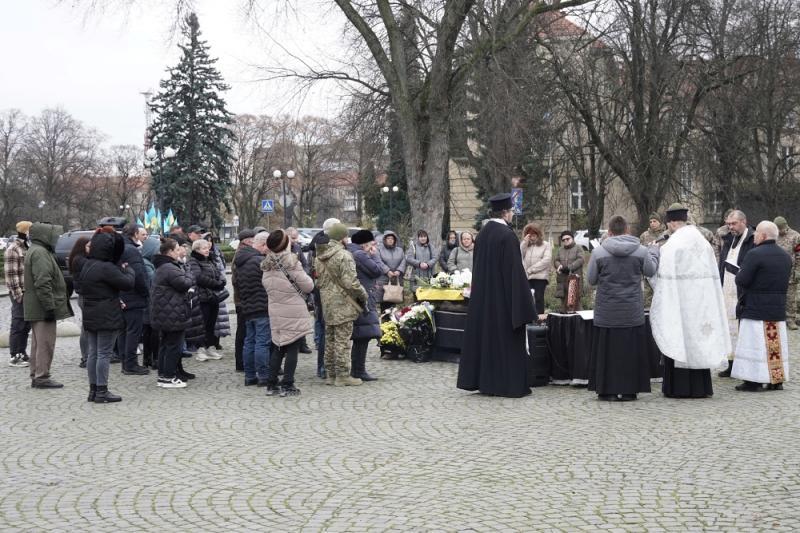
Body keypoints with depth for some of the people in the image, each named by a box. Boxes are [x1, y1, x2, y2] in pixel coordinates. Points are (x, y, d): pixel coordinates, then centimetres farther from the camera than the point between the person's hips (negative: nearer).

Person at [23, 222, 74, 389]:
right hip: (43, 308, -11)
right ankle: (42, 377, -4)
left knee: (39, 342, 16)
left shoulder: (34, 251, 19)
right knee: (46, 343, -7)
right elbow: (43, 283, -24)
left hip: (35, 308, 11)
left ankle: (36, 375, 22)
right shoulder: (40, 253, -16)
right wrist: (50, 306, -24)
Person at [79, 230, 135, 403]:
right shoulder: (106, 268, -20)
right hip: (107, 317, -9)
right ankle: (102, 392, 0)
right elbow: (128, 283, -18)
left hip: (90, 317, 9)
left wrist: (115, 300, 14)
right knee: (104, 354, -3)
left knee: (93, 353, 13)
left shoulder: (87, 266, 9)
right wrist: (128, 270, 3)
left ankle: (93, 389, 19)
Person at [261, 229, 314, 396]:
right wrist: (304, 275, 10)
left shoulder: (267, 265, 5)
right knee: (293, 348, 2)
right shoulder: (291, 263, -14)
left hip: (275, 313, 6)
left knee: (278, 348, 14)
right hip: (293, 313, -6)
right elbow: (308, 286, -9)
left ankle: (271, 384, 15)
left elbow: (266, 284, 12)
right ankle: (287, 385, 2)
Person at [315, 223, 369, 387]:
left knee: (329, 340, 14)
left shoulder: (320, 257, 10)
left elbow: (318, 280, 14)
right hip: (342, 305, -8)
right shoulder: (344, 256, -16)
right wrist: (363, 295, -6)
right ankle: (342, 375, 0)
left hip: (327, 305, 8)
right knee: (342, 340, -3)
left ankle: (330, 374, 20)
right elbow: (350, 282, -19)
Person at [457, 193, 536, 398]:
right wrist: (522, 302, -14)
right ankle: (507, 383, 3)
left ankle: (482, 380, 17)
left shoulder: (483, 233, 7)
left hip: (482, 295, 8)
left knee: (484, 335, 12)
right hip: (503, 296, -8)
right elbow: (515, 270, -18)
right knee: (505, 339, -1)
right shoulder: (507, 235, -16)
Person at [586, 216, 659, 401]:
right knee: (631, 350, 9)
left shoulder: (598, 252, -9)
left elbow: (591, 279, 2)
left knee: (607, 349, 7)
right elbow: (651, 271, 11)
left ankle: (608, 390, 8)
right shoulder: (641, 251, -6)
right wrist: (654, 252, 29)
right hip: (633, 313, 1)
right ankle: (629, 390, 12)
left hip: (606, 313, -1)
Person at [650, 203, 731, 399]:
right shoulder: (703, 241, 8)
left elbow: (665, 278, -12)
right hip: (703, 300, 6)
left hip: (680, 300, -6)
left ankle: (678, 388, 4)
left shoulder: (671, 245, -11)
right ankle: (700, 387, 14)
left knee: (678, 341, 1)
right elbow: (714, 274, 11)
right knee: (698, 340, 11)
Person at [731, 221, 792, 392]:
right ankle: (777, 380, 14)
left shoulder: (755, 254, -15)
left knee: (755, 345, -2)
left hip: (755, 309, -7)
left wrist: (739, 273, 3)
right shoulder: (785, 256, 9)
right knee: (776, 344, 12)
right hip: (778, 309, 7)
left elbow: (742, 280, -17)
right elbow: (784, 281, 16)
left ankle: (753, 382, -2)